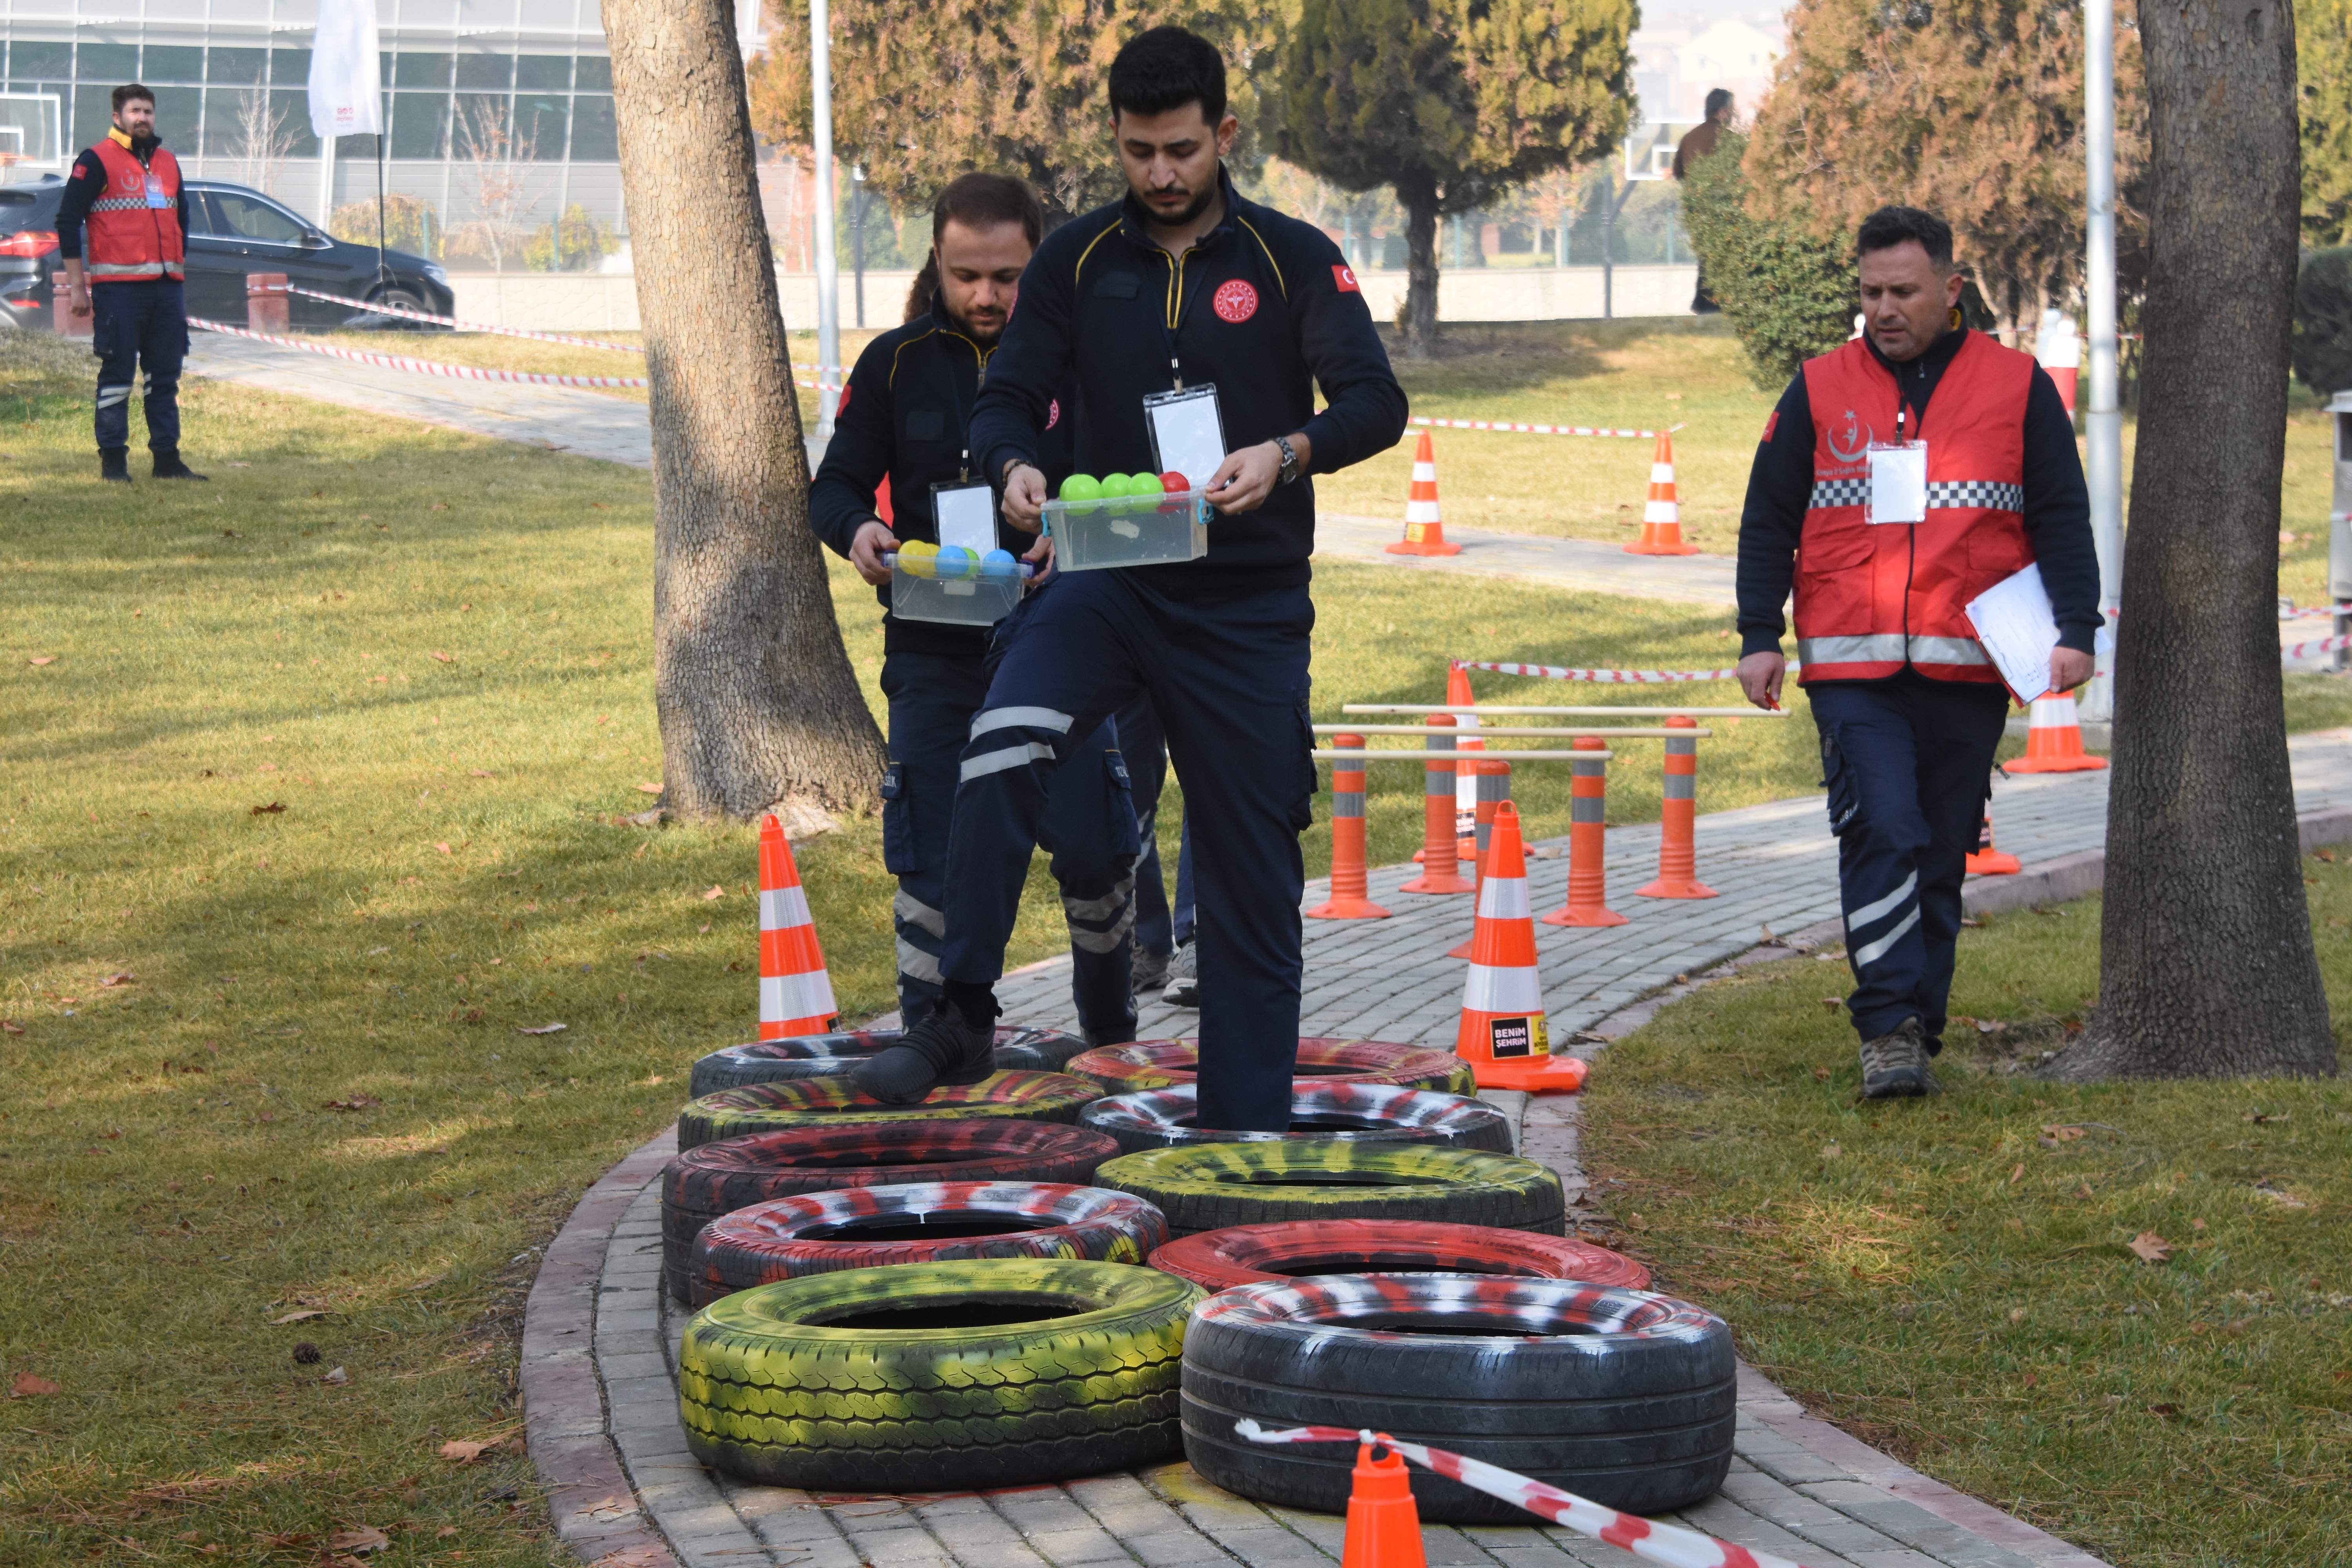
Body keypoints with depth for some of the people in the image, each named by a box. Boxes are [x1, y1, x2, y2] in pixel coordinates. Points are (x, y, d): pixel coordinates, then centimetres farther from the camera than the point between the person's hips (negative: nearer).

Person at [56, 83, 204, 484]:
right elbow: (67, 221, -5)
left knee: (166, 375, 7)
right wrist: (76, 286, -9)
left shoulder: (168, 162, 16)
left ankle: (167, 458, 12)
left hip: (167, 286, 6)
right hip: (119, 286, -6)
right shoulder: (96, 161, -3)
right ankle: (113, 460, 0)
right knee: (117, 372, -4)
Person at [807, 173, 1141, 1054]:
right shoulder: (896, 365, 3)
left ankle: (1109, 1028, 24)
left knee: (1094, 849, -2)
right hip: (936, 651, 1)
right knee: (932, 861, 0)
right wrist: (857, 532, -17)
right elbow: (834, 486, 7)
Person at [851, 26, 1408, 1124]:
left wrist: (1285, 453, -29)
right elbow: (1010, 397, 4)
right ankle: (963, 1012, -21)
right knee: (1006, 743, -29)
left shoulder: (1292, 260, -2)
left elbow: (1375, 403, -9)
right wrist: (1015, 466, -20)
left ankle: (1249, 1128, 13)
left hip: (1249, 608, -1)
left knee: (1252, 875, 3)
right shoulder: (1078, 262, 4)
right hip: (1111, 577, 1)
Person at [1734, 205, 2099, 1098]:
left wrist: (2075, 631, -4)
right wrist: (1759, 639, 2)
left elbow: (2063, 519, 7)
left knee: (1942, 857, 6)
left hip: (1968, 671, 1)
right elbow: (1768, 521, 10)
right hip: (1852, 670, -1)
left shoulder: (2019, 389, 7)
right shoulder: (1819, 392, 8)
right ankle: (1889, 1032, -16)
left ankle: (1915, 1035, 15)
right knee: (1881, 834, -16)